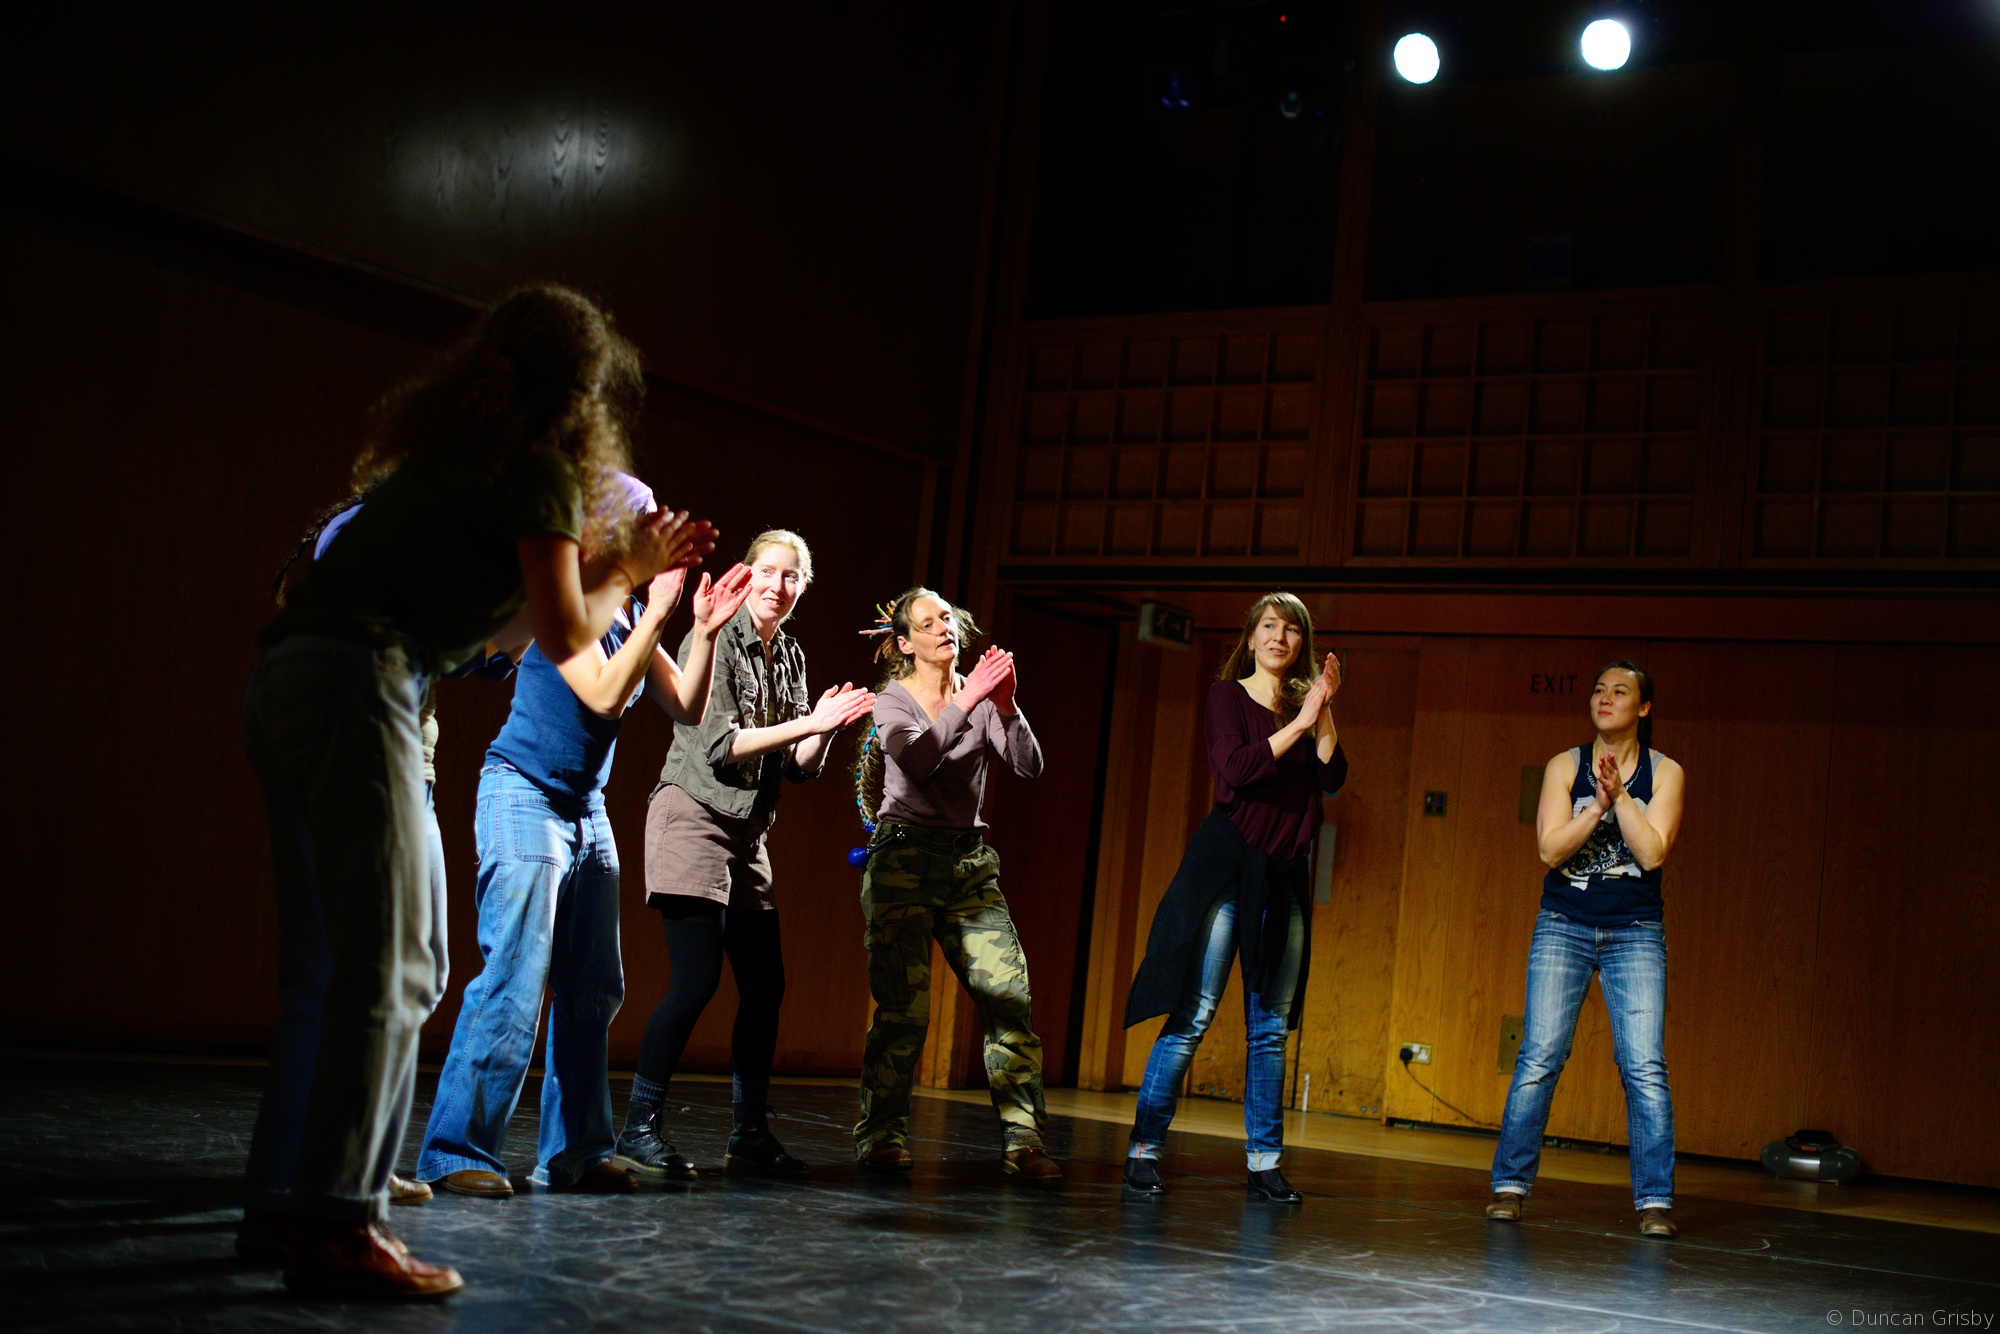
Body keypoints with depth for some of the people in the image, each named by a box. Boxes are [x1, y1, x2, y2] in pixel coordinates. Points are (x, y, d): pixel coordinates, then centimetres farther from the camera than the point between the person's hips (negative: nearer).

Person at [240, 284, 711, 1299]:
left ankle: (292, 1198, 17)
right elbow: (565, 637, 0)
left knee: (327, 970, 13)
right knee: (385, 973, -10)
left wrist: (623, 567, 33)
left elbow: (501, 626, 30)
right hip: (357, 683, -9)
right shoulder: (543, 467, -1)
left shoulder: (449, 455, 25)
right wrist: (624, 575, 18)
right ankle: (335, 1225, -12)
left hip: (281, 681, 9)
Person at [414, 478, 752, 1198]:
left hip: (587, 811, 9)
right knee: (515, 982, -14)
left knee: (592, 991, 7)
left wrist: (704, 631, -3)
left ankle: (573, 1154, 14)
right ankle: (457, 1152, -8)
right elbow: (605, 695, -22)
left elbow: (686, 709, 9)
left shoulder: (628, 615, 12)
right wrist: (660, 611, -20)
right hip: (525, 796, -8)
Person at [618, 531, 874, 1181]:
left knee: (765, 986, 6)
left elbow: (797, 767, 12)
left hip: (748, 834, 8)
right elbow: (717, 743, -15)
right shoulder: (715, 640, -8)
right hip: (694, 818, -8)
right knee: (697, 979, -15)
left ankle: (749, 1136, 15)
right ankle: (638, 1130, -7)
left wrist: (825, 730, -8)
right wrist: (806, 724, -17)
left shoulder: (790, 656, 13)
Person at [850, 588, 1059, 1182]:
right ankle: (881, 1135, 2)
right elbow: (918, 760, -18)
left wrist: (1006, 706, -17)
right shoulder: (891, 701, 3)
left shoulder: (981, 697, 12)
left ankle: (1023, 1139, -6)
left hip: (970, 863, 3)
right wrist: (967, 702, -25)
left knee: (1010, 995, -9)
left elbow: (1029, 766, -2)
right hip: (905, 859, -3)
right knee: (905, 1007, -11)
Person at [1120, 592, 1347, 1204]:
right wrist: (1299, 724, -15)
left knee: (1271, 1028, 6)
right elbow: (1234, 769, -15)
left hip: (1284, 876, 5)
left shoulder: (1303, 707, 13)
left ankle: (1264, 1163, 12)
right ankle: (1143, 1151, -2)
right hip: (1226, 865, -5)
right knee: (1192, 1016, -8)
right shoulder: (1229, 695, 2)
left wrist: (1324, 711, -10)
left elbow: (1332, 777, -2)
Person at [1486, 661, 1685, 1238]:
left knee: (1644, 1067, -8)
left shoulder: (1665, 772, 2)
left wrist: (1619, 794, -16)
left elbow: (1653, 853, -9)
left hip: (1635, 933, 0)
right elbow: (1551, 849, -7)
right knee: (1539, 1057, -6)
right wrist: (1597, 806, -19)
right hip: (1563, 927, 0)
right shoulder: (1565, 766, 4)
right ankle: (1509, 1185, 4)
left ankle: (1654, 1200, -1)